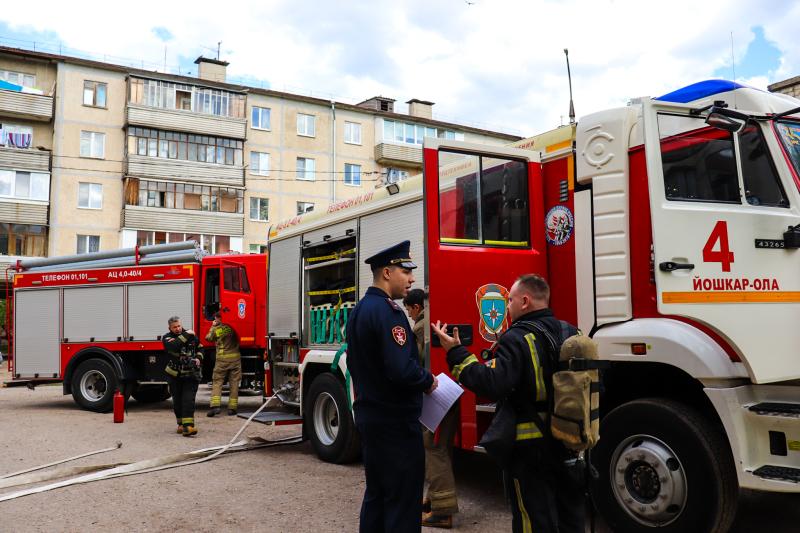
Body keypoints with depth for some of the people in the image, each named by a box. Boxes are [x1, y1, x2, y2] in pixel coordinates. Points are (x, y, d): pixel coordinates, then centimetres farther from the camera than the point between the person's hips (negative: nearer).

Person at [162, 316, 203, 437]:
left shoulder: (191, 335, 7)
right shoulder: (167, 337, -2)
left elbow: (200, 349, 20)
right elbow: (174, 346, -25)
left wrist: (198, 358, 1)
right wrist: (185, 335, -20)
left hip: (191, 375, 0)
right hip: (175, 376, 0)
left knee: (188, 400, -11)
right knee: (177, 401, 10)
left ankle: (188, 426, -19)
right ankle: (181, 424, 27)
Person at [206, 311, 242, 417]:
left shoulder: (215, 329, 0)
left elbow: (208, 338, 15)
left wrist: (212, 327, 25)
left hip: (222, 358, -1)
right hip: (235, 357, 1)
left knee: (217, 382, 6)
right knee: (234, 383, 6)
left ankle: (215, 405, -10)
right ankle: (232, 408, 6)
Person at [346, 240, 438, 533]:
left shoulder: (359, 309, 11)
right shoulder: (387, 311, -20)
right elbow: (402, 371, -29)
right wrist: (428, 381, -10)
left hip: (369, 415, 10)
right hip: (395, 421, -10)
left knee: (377, 493, 18)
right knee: (402, 499, 0)